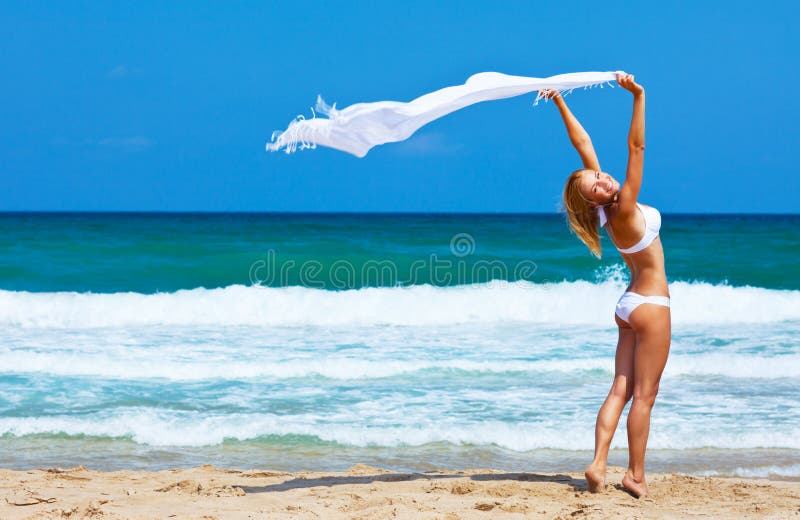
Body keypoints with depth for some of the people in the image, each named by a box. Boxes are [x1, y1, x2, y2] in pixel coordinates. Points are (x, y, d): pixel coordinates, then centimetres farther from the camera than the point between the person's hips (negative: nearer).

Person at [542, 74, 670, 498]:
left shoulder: (614, 207, -4)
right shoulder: (623, 212, -22)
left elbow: (582, 143, -2)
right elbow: (636, 148, -29)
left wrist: (560, 103, -1)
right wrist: (638, 97, -32)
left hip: (630, 304, 8)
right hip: (651, 304, -8)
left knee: (621, 389, 5)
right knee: (644, 394, -2)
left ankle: (598, 464, -2)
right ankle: (636, 474, 3)